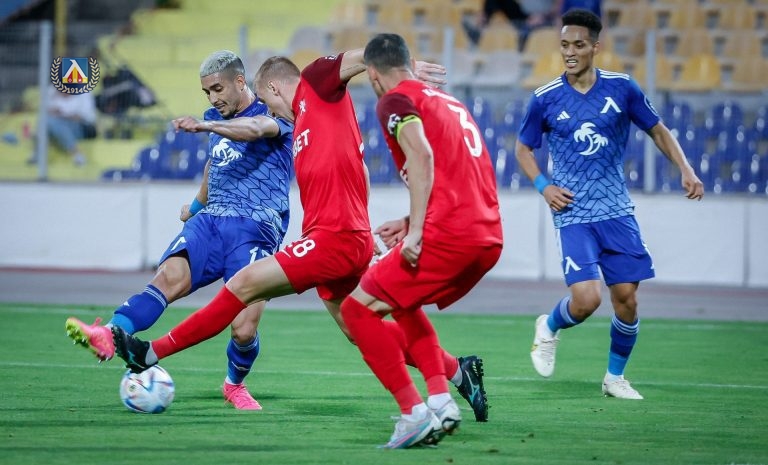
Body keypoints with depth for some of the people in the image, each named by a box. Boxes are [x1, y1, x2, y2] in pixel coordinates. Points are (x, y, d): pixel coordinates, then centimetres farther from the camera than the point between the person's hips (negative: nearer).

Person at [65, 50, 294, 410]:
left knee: (245, 329, -16)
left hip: (256, 229, -5)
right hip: (210, 219, 5)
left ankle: (235, 384, 16)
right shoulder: (216, 119, 21)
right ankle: (110, 336, -48)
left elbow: (255, 129, -27)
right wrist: (197, 205, 48)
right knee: (169, 276, -27)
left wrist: (205, 125, -42)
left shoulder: (273, 114, -2)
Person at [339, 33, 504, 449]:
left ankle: (415, 413, -10)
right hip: (489, 238, 9)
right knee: (402, 302, 29)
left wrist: (416, 230, -20)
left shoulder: (395, 101, 1)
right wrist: (410, 222, 30)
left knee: (357, 309, -1)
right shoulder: (449, 102, 26)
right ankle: (442, 402, 14)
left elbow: (422, 154, -16)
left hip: (449, 235, -9)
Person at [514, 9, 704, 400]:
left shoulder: (622, 89, -1)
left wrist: (685, 169, -4)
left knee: (626, 298, 0)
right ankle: (549, 329, 17)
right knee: (586, 298, -17)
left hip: (616, 212, 2)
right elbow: (523, 148, 10)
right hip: (572, 214, -2)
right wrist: (543, 186, -6)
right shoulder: (545, 99, -3)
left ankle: (615, 378, 21)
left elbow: (658, 131, 11)